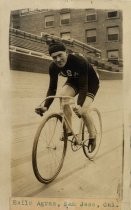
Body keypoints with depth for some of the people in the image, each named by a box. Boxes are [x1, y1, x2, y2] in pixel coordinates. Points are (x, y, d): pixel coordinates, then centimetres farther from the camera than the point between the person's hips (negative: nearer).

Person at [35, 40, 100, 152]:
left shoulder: (80, 61, -38)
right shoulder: (53, 67, -23)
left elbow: (83, 86, -39)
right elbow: (52, 88, -20)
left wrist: (79, 105, -54)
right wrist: (46, 106, -34)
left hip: (90, 82, -4)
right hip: (73, 80, 5)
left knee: (83, 110, -23)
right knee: (63, 97, -27)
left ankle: (92, 136, 4)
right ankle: (68, 130, -10)